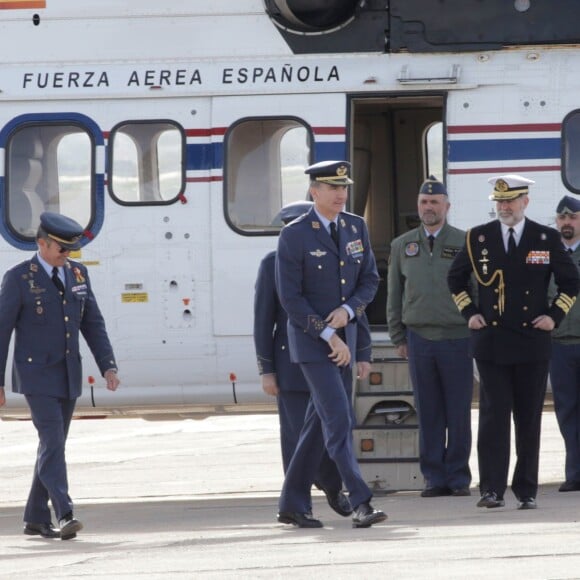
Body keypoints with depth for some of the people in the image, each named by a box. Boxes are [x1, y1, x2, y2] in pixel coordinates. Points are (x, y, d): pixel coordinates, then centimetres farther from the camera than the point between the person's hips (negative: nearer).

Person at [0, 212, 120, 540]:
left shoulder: (77, 273, 6)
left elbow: (93, 324, 9)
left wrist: (108, 366, -3)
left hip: (68, 376, 6)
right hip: (36, 376, -6)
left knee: (53, 446, 9)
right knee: (53, 444, -17)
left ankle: (36, 519, 18)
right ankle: (66, 516, -25)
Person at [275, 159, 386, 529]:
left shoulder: (356, 228, 6)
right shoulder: (294, 235, -10)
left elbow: (370, 279, 9)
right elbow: (290, 297, -12)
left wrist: (348, 310, -11)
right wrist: (328, 335, -15)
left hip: (344, 336, 6)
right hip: (311, 341, -6)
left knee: (321, 422, 9)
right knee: (339, 420, -14)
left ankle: (293, 505, 18)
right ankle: (361, 504, -19)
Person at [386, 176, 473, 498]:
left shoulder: (465, 243, 3)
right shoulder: (402, 246, 11)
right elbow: (394, 295, 15)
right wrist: (398, 338, 11)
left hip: (458, 338, -2)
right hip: (419, 338, 2)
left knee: (459, 412, -1)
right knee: (428, 414, 1)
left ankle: (458, 477, 6)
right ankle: (434, 478, 6)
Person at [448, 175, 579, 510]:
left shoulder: (547, 239, 4)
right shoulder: (478, 238, 6)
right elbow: (456, 278, 20)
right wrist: (469, 312, 9)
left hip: (533, 341, 0)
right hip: (491, 341, 0)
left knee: (530, 419, 3)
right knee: (494, 415, -7)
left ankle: (527, 492, 9)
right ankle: (493, 490, -9)